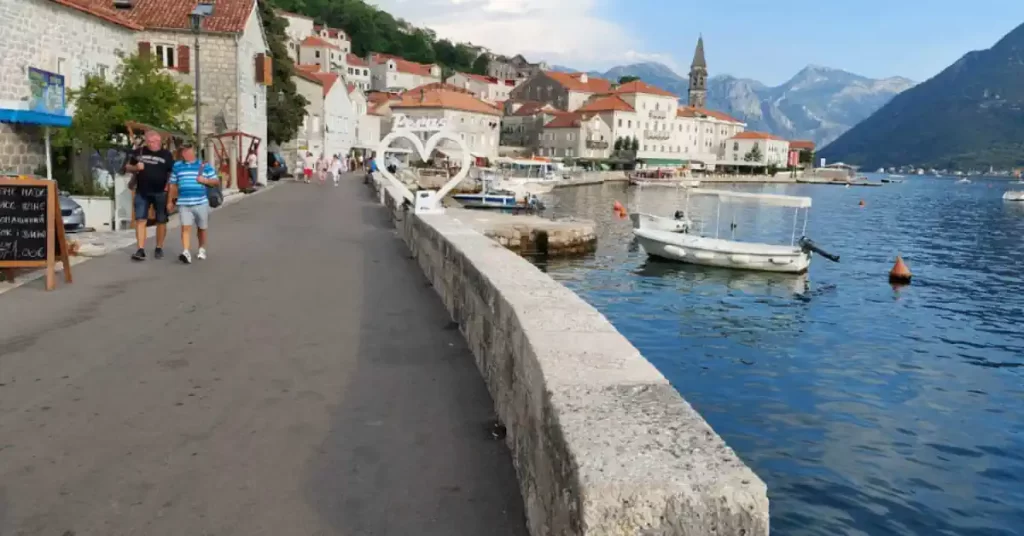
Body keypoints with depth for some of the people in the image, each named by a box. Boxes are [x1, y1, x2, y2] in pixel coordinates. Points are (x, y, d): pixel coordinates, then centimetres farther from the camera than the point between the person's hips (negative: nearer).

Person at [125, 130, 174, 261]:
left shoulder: (166, 155, 1)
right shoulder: (139, 152, 8)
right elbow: (128, 167, 17)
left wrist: (168, 187, -14)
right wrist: (135, 168, -6)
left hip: (160, 193, -2)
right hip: (142, 192, 2)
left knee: (161, 221, 6)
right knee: (140, 220, -5)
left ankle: (159, 248, 19)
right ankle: (141, 250, -6)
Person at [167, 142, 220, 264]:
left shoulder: (204, 165, 3)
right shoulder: (177, 166, 10)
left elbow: (217, 181, 4)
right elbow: (173, 185, 16)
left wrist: (205, 180, -15)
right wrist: (170, 201, 16)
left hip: (201, 202, 0)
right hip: (184, 203, 1)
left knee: (202, 227, 11)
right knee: (186, 227, -12)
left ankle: (202, 249, 31)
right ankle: (186, 252, -19)